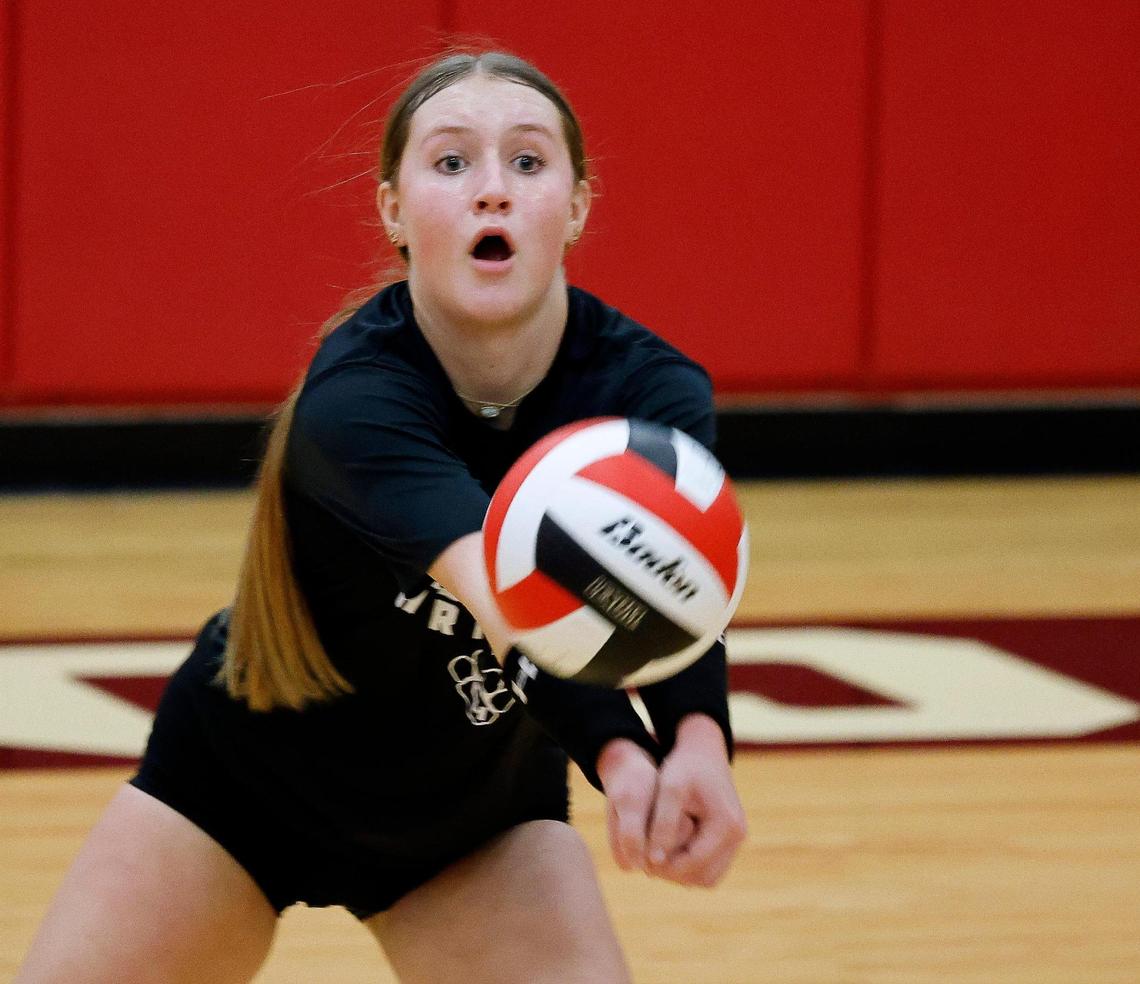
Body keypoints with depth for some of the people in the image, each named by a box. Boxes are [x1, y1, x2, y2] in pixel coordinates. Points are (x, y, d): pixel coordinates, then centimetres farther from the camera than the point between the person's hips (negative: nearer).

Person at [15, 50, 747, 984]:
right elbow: (498, 581, -51)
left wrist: (700, 741, -65)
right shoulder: (352, 398, -33)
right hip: (242, 772, -2)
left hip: (480, 816, 2)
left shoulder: (649, 390, -23)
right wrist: (619, 752, -69)